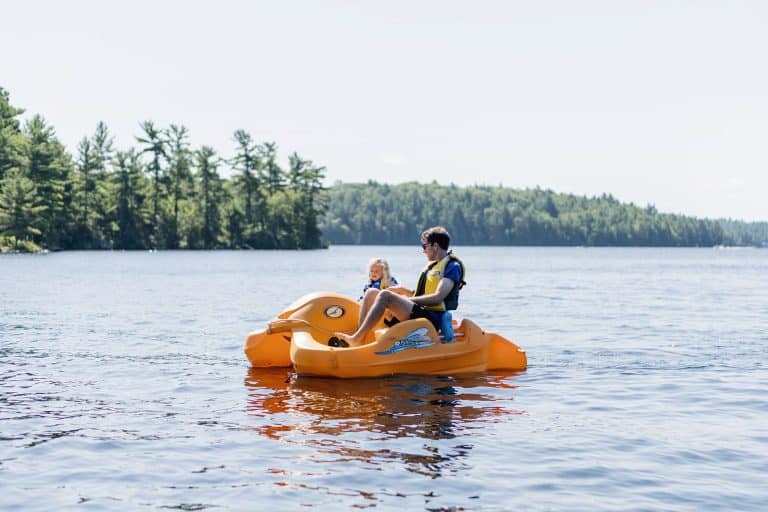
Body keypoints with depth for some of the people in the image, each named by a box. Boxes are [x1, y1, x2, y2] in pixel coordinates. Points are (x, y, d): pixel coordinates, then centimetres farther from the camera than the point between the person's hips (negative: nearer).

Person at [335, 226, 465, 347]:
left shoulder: (452, 266, -5)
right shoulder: (432, 265, 23)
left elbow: (438, 298, -17)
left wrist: (409, 299, -12)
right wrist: (403, 290, 8)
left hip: (432, 318, -9)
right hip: (418, 313, 9)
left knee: (385, 296, -26)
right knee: (371, 292, 1)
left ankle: (356, 339, -28)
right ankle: (359, 337, -14)